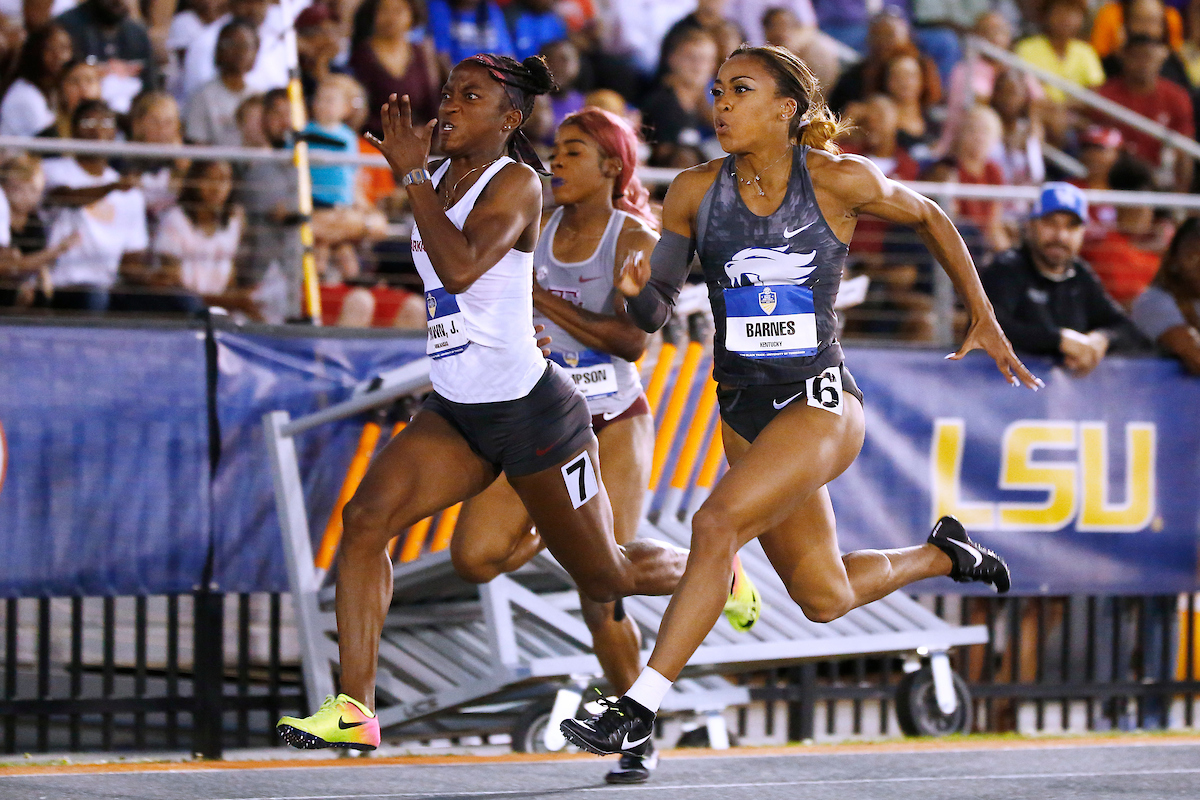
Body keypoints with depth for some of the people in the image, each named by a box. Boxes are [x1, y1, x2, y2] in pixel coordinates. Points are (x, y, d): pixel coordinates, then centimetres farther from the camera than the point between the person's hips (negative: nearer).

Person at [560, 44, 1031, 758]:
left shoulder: (839, 180, -10)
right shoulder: (695, 191, -2)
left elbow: (927, 217, 9)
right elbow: (655, 315, 4)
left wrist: (985, 322, 13)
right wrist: (638, 290, -20)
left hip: (821, 404, -5)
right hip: (744, 409, 5)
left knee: (716, 525, -26)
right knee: (826, 600, 14)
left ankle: (639, 711, -22)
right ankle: (944, 553, 44)